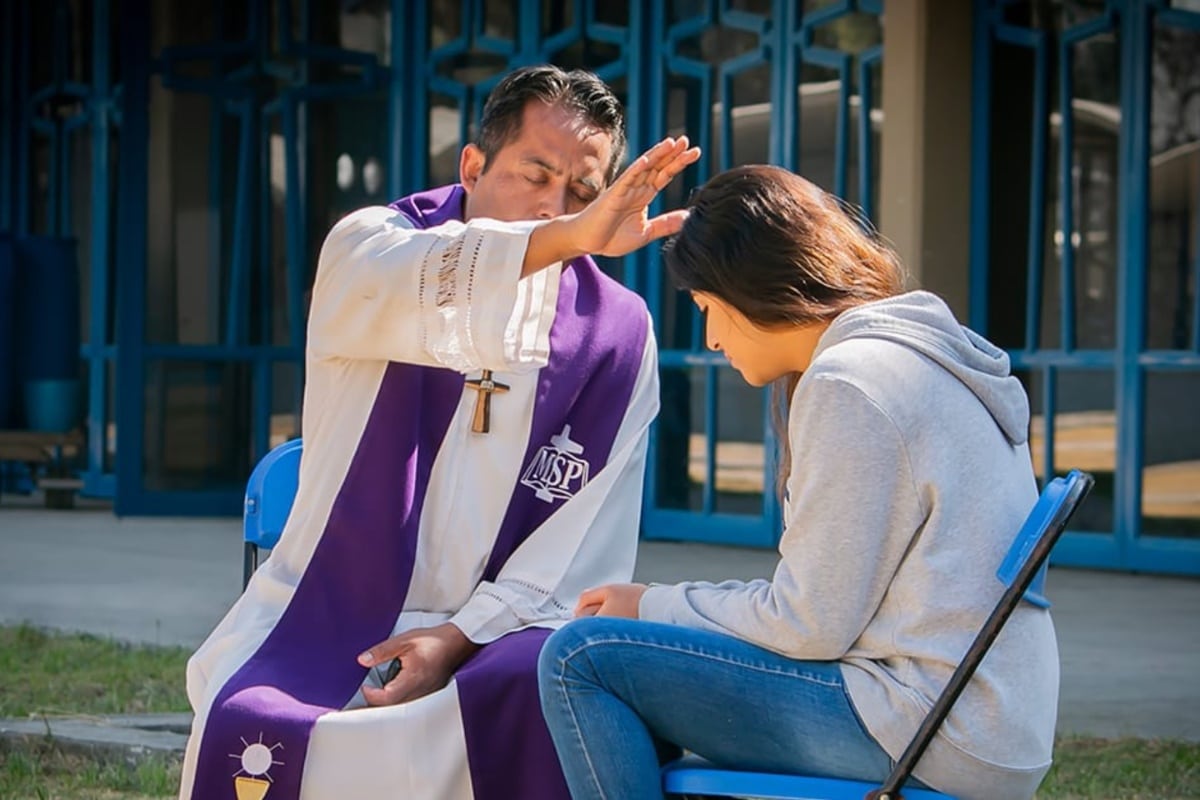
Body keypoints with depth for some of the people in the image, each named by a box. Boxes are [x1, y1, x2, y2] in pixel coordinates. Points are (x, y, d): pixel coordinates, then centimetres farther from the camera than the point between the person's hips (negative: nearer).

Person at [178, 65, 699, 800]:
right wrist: (566, 239, -42)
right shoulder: (368, 247, 2)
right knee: (249, 728, -30)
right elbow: (409, 291, -26)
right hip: (326, 617, 0)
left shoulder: (616, 334, 4)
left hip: (493, 630, 1)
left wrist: (461, 637, -18)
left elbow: (587, 550, -3)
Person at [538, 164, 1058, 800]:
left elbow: (811, 625, -14)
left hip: (920, 734, -11)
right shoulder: (914, 355, 17)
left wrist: (654, 607, 0)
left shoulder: (847, 382, -14)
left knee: (581, 658, -9)